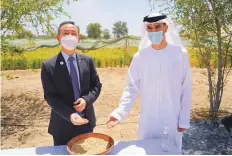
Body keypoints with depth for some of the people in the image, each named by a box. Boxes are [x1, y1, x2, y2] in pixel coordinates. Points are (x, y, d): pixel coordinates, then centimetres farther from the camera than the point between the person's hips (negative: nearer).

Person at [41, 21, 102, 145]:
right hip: (63, 124, -2)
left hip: (86, 121, 3)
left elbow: (97, 85, 4)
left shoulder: (87, 61, 1)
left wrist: (86, 100, -16)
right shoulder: (48, 66, -9)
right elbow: (50, 96, -12)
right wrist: (69, 115, -25)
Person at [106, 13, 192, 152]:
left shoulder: (180, 54, -7)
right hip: (147, 120, 1)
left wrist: (184, 119, -2)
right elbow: (132, 88, -4)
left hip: (172, 120, 0)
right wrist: (120, 112, -18)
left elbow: (186, 89, -2)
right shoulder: (140, 57, -6)